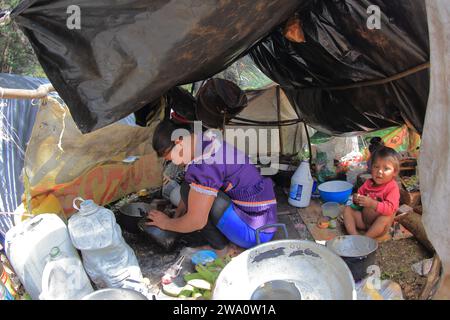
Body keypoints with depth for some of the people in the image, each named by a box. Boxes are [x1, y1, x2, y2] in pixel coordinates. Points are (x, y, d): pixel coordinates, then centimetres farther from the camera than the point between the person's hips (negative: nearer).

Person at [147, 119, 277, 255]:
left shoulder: (204, 162, -25)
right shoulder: (207, 139, 5)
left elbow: (195, 222, -20)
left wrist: (166, 223, -2)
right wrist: (176, 215, 13)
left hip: (255, 232, -10)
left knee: (189, 190, -16)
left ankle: (220, 249, -1)